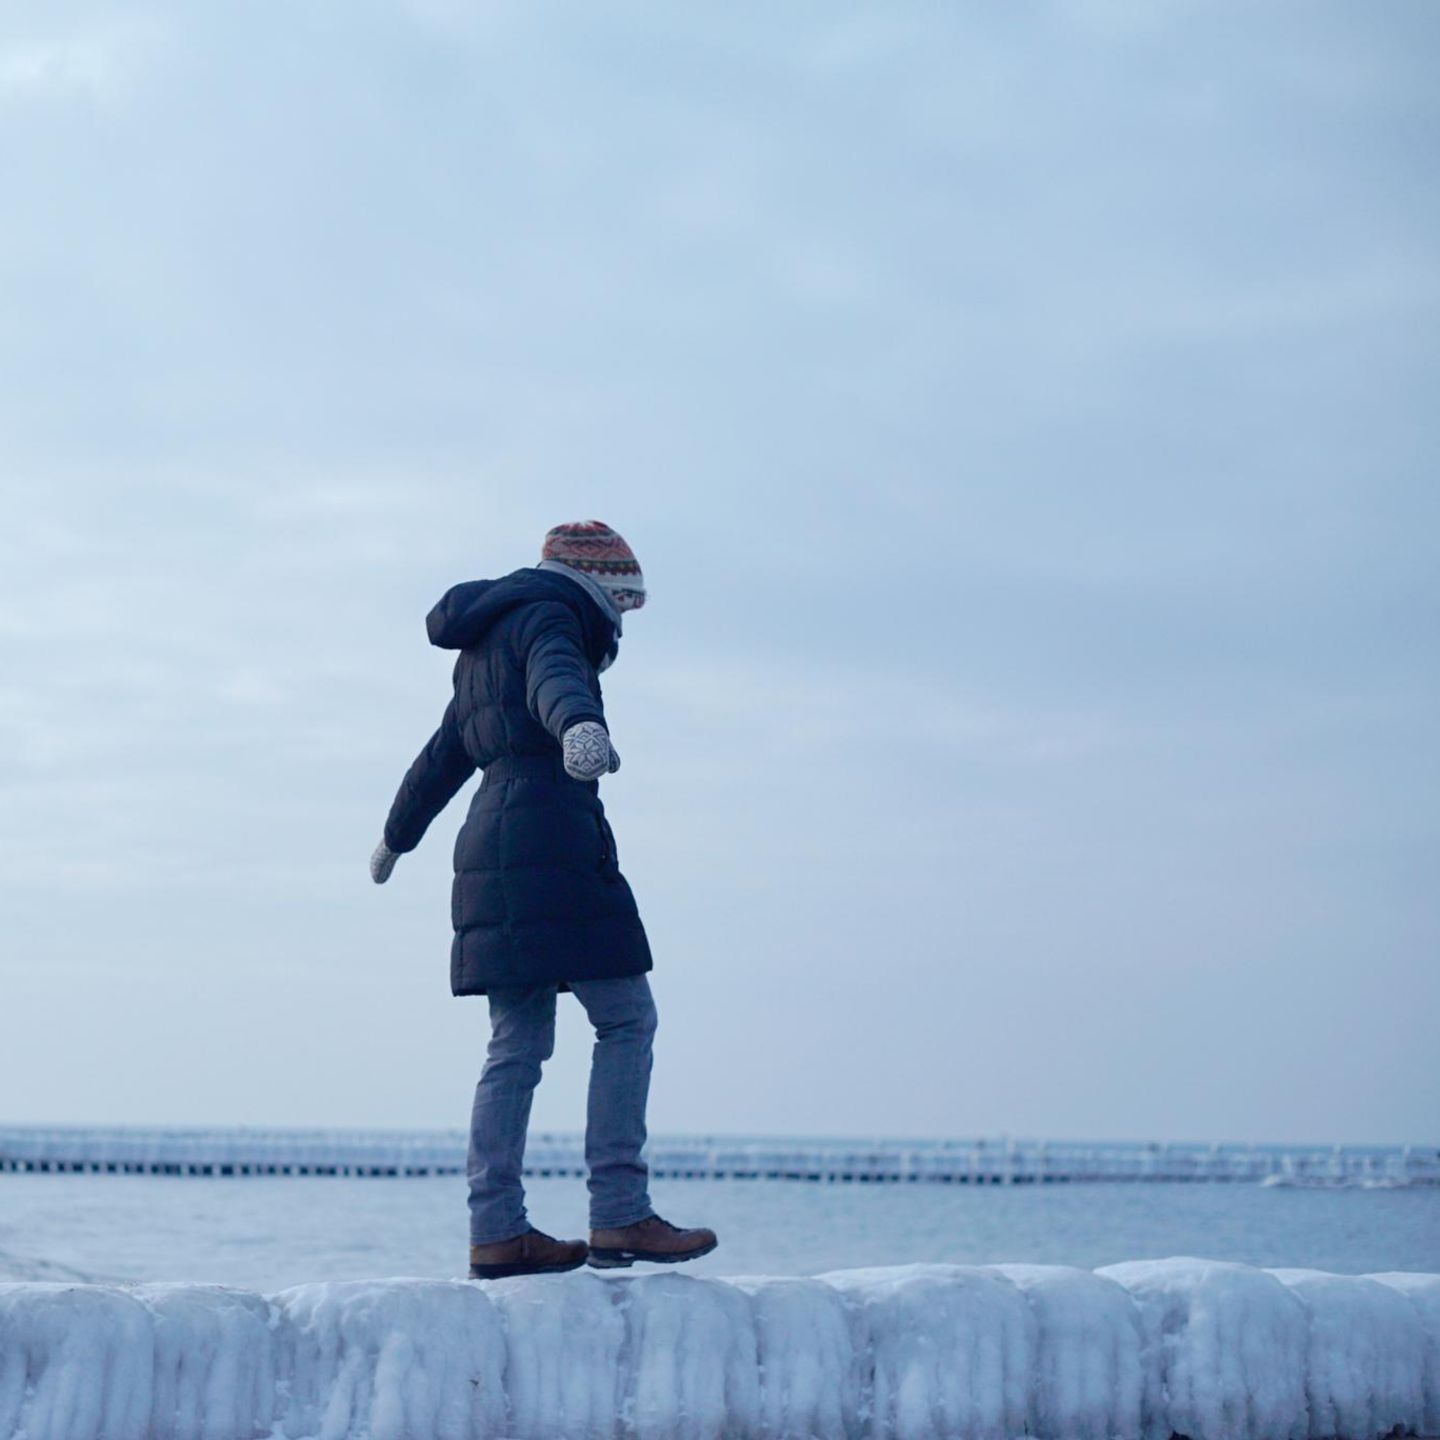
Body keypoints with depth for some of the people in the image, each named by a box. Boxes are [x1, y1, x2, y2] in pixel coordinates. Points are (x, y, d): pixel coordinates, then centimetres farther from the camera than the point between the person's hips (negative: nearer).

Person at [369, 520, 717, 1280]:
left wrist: (396, 836, 52)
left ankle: (497, 1231, 2)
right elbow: (555, 676, -25)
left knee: (517, 1044, 6)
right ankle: (619, 1215, -14)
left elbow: (442, 754, 39)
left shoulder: (485, 646, 27)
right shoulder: (547, 614, 0)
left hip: (492, 845, 10)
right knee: (626, 1018, -8)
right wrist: (579, 726, -48)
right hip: (552, 841, -10)